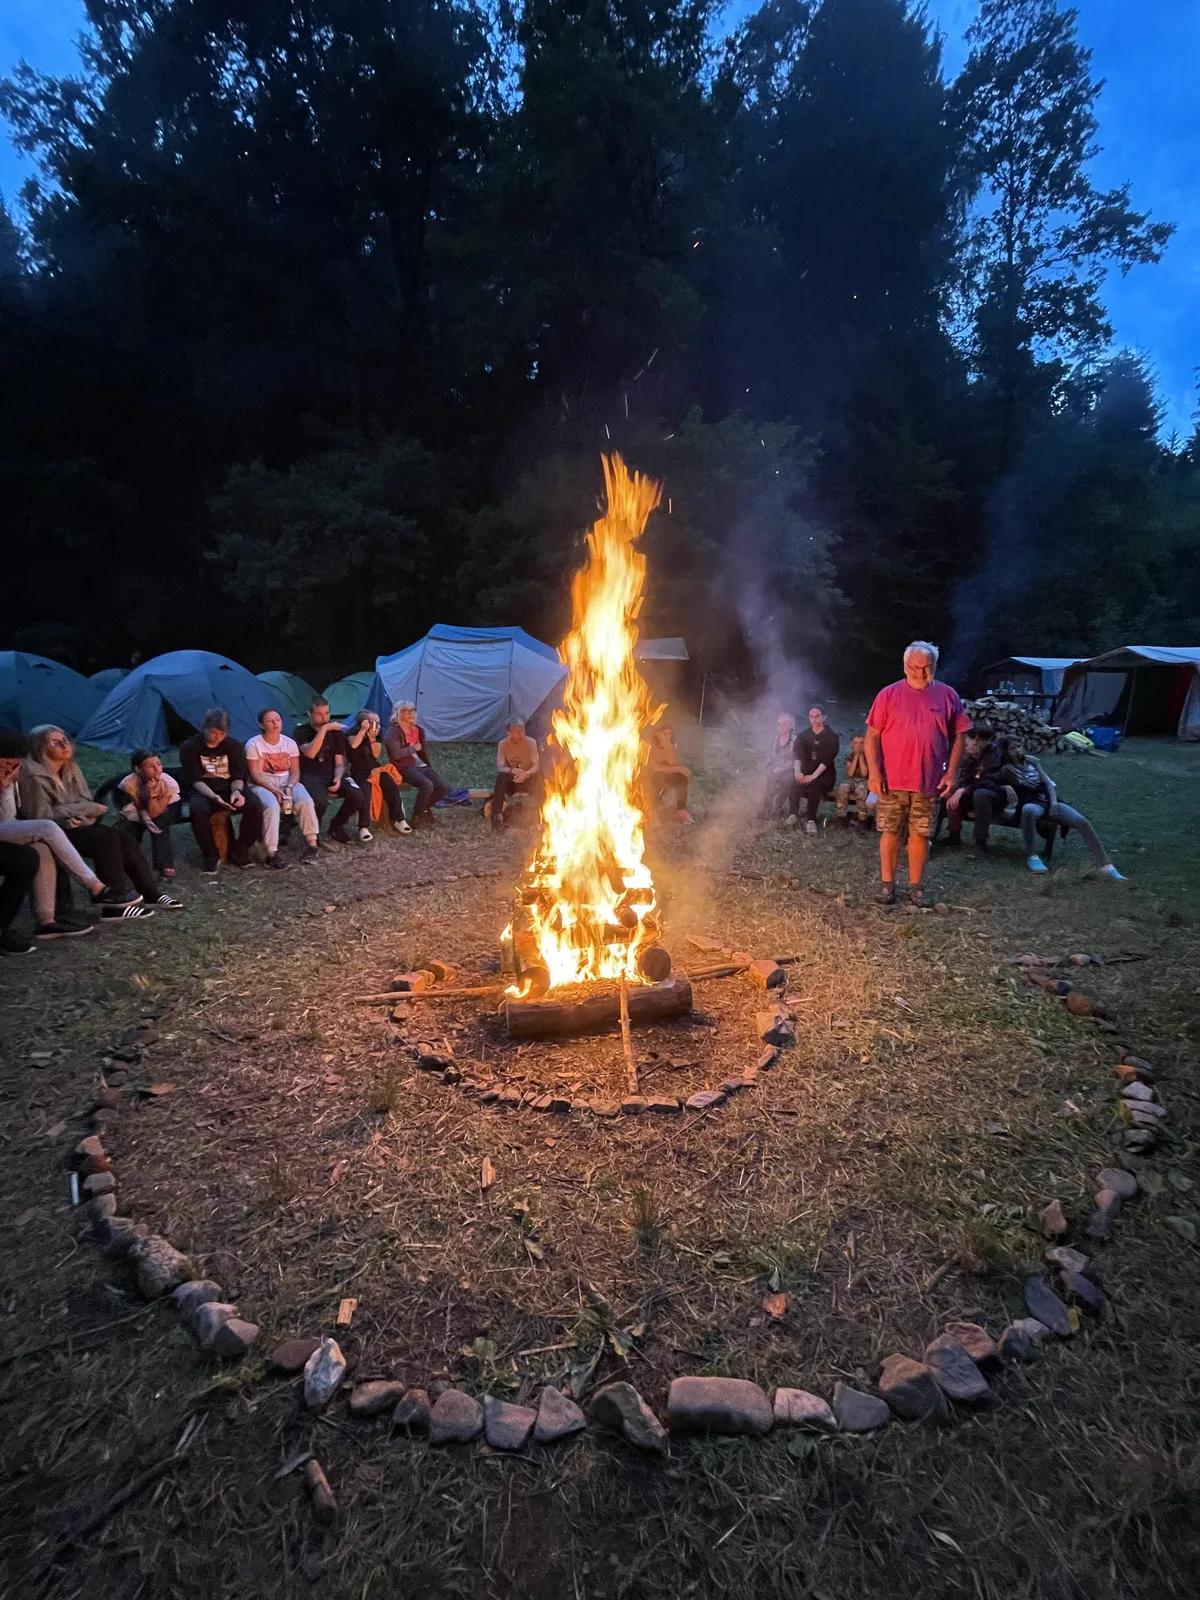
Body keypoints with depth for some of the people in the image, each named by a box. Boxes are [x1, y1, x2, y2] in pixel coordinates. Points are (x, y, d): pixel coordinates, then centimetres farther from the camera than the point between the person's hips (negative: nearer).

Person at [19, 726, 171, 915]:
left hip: (77, 823, 8)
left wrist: (86, 813, -15)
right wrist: (89, 809, -15)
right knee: (107, 840, -28)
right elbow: (42, 817, -20)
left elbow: (85, 801, 12)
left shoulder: (69, 767, 8)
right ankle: (113, 897, -19)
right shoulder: (34, 776, -17)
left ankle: (149, 892, -12)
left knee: (125, 837, -14)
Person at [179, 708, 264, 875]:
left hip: (229, 789, 2)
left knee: (255, 805, -30)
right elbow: (194, 780, -11)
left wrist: (237, 791, -24)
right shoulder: (189, 747, -5)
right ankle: (211, 855, -18)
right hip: (203, 792, -2)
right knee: (197, 810, -38)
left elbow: (238, 776, 1)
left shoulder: (235, 746, 1)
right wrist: (213, 796, -30)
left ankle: (239, 850, -11)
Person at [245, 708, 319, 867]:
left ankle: (311, 844, -19)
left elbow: (295, 771, 4)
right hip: (262, 784, -3)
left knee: (306, 801, -28)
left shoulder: (290, 743, 6)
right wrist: (273, 790, -22)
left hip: (287, 782, 3)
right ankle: (272, 853, -35)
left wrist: (290, 787, -17)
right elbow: (254, 775, -8)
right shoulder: (253, 744, -5)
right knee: (272, 806, -36)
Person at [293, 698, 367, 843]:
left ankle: (336, 826, 4)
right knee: (320, 801, -36)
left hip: (332, 774, 4)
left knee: (357, 796, -23)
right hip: (310, 776, -4)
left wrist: (338, 778, -15)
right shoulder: (300, 731, -1)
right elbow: (310, 753, -21)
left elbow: (339, 763, 7)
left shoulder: (336, 732, 10)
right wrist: (323, 729, -23)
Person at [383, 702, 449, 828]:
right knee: (427, 785, -32)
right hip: (403, 768, -7)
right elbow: (396, 754, -23)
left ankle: (424, 809, 15)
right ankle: (417, 817, -12)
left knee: (443, 787, -10)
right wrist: (413, 748, -11)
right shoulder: (393, 731, -10)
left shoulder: (418, 730, 13)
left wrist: (429, 768, 17)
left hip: (420, 765, 7)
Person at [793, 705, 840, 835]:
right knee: (792, 781, -30)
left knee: (814, 784, -37)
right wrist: (797, 771, -29)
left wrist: (814, 776, -31)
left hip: (825, 776, -3)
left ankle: (811, 820, -34)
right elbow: (798, 755, -8)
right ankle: (794, 814, -21)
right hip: (806, 773, 3)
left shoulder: (832, 737, -2)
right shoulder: (804, 735, 9)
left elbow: (827, 760, -16)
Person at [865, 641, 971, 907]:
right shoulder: (888, 694, -1)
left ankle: (915, 886, 20)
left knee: (920, 834, 8)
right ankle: (887, 884, 17)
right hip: (892, 780, -1)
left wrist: (951, 773, -2)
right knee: (890, 832, 5)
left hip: (929, 781, 1)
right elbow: (872, 736, -2)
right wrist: (874, 772, -10)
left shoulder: (947, 696, 3)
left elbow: (958, 737, 6)